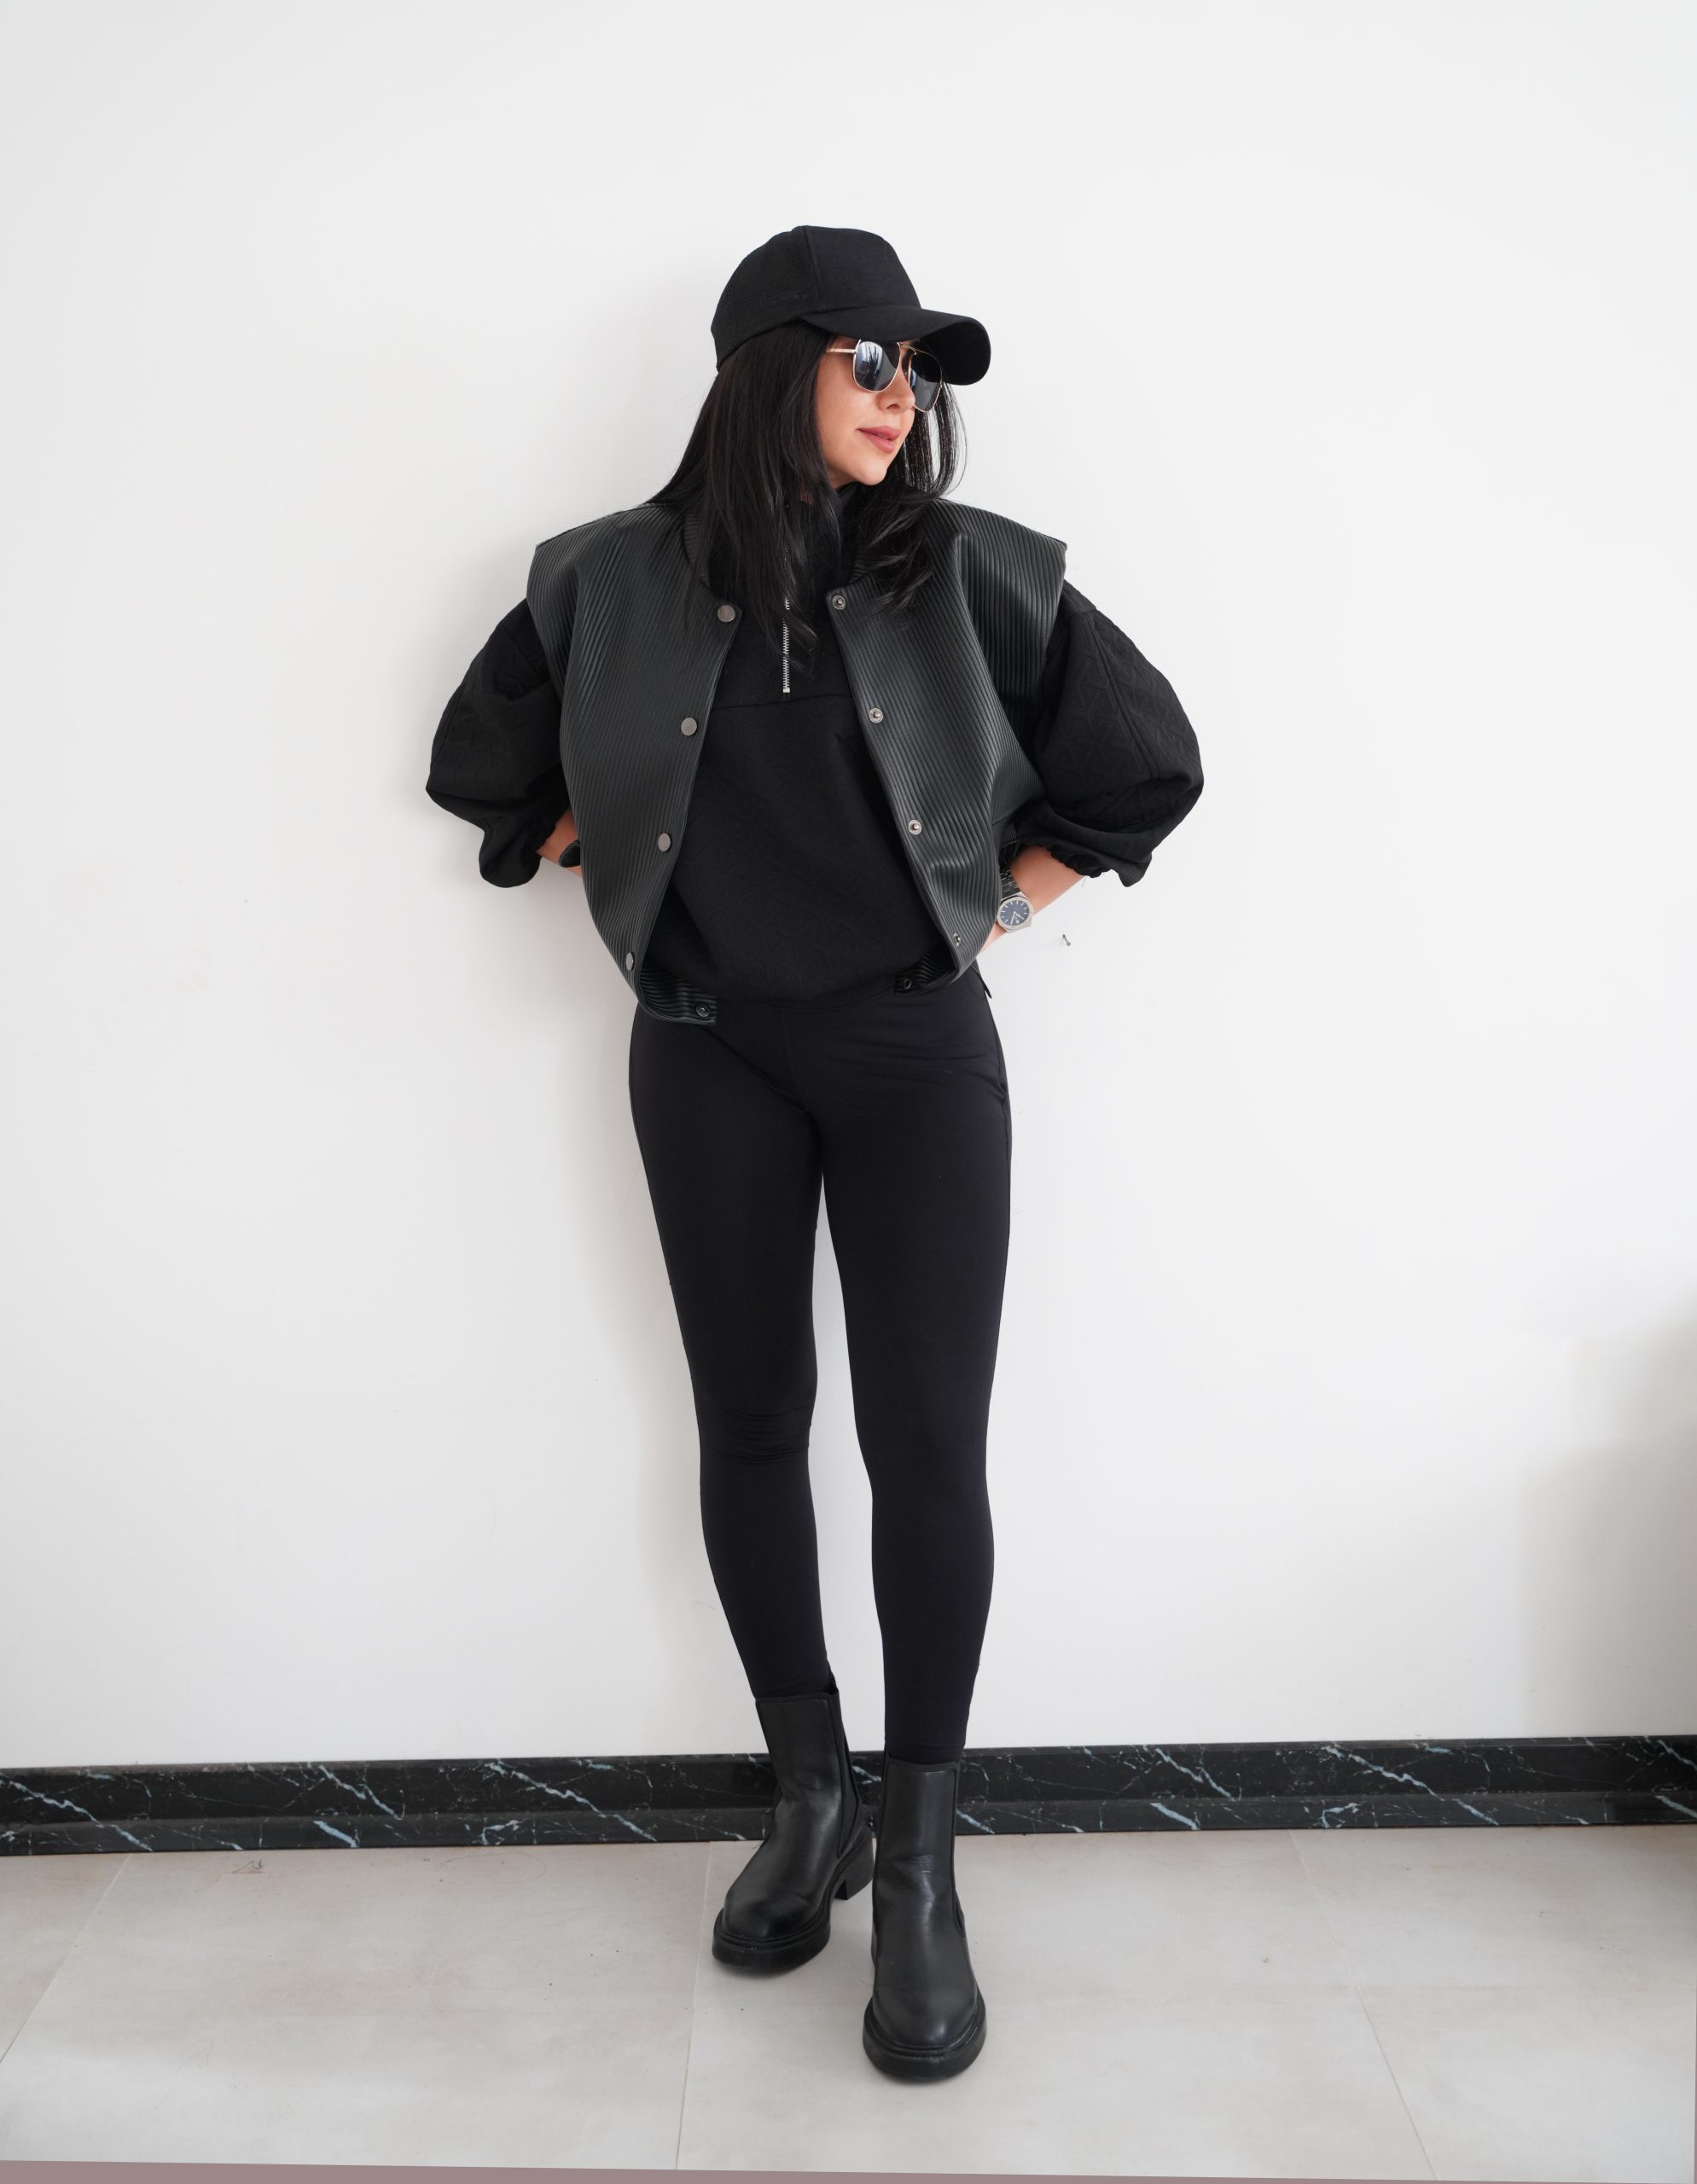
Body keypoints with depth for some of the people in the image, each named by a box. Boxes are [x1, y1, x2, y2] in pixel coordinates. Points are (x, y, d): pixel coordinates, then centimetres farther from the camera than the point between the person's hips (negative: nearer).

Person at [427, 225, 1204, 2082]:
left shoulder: (968, 572, -1)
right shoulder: (621, 579, 0)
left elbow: (1146, 758, 6)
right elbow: (489, 759, 14)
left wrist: (1006, 902, 3)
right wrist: (622, 875, 8)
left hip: (915, 1046, -1)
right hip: (709, 1056, 2)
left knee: (925, 1443, -4)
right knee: (750, 1429, 8)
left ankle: (918, 1870, 12)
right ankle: (809, 1804, 28)